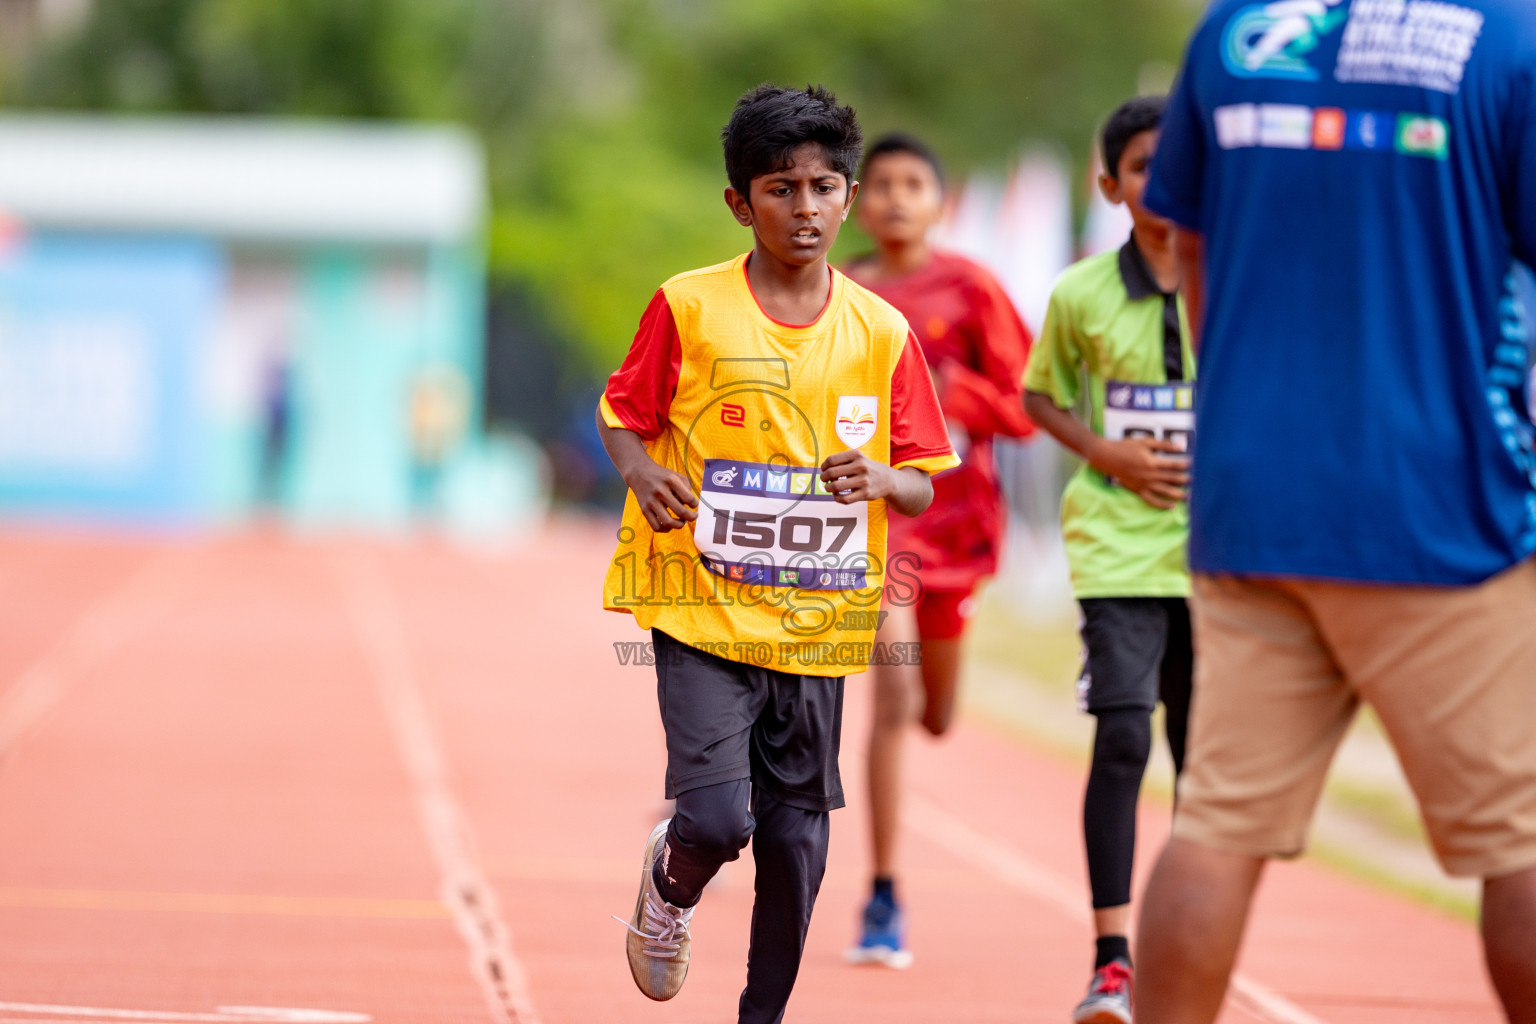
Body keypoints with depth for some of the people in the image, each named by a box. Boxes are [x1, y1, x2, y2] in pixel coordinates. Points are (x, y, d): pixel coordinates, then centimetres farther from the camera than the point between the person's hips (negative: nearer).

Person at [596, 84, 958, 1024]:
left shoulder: (882, 333, 2)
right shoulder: (688, 309, -4)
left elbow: (923, 489, 7)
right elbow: (622, 412, 7)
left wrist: (877, 478, -15)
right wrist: (642, 471, -14)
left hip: (817, 621, 3)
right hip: (703, 608, -3)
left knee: (797, 836, 6)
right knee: (716, 817, -15)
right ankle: (669, 892, 20)